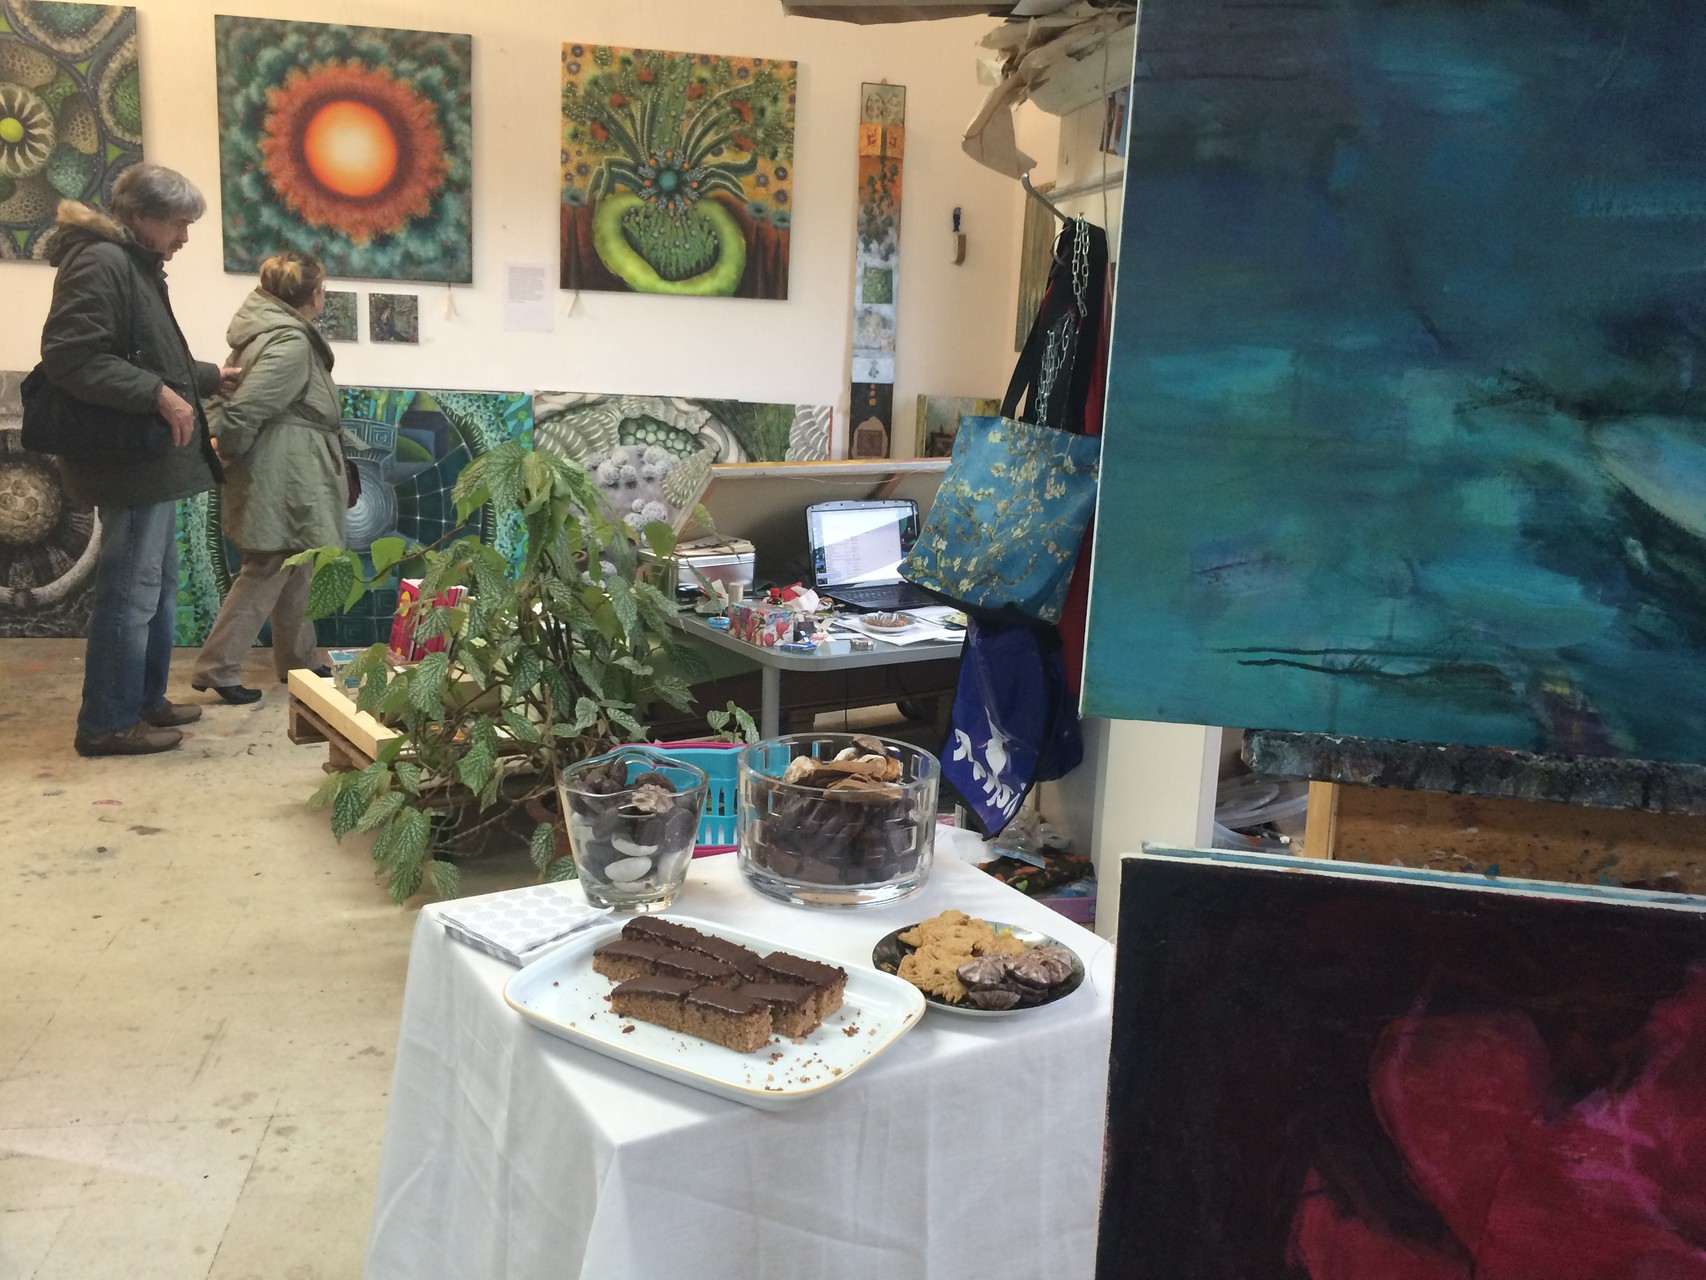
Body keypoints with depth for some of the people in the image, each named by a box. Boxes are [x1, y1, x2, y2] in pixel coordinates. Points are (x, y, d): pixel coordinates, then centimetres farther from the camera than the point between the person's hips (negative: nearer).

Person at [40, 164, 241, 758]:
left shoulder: (133, 264, 19)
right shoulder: (99, 263, -14)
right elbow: (71, 357, -24)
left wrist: (208, 377, 32)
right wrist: (159, 393, -27)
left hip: (153, 463, 11)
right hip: (130, 462, -11)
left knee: (159, 585, 18)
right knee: (130, 593, -5)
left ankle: (146, 700, 29)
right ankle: (106, 723, 3)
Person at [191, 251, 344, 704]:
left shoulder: (262, 330, 10)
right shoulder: (291, 344, -19)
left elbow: (227, 392, 12)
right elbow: (243, 411, -23)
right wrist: (225, 453, -10)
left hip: (291, 479, 10)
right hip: (281, 481, -10)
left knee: (294, 569, 18)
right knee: (265, 573, -2)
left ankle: (299, 659, 29)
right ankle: (217, 668, 5)